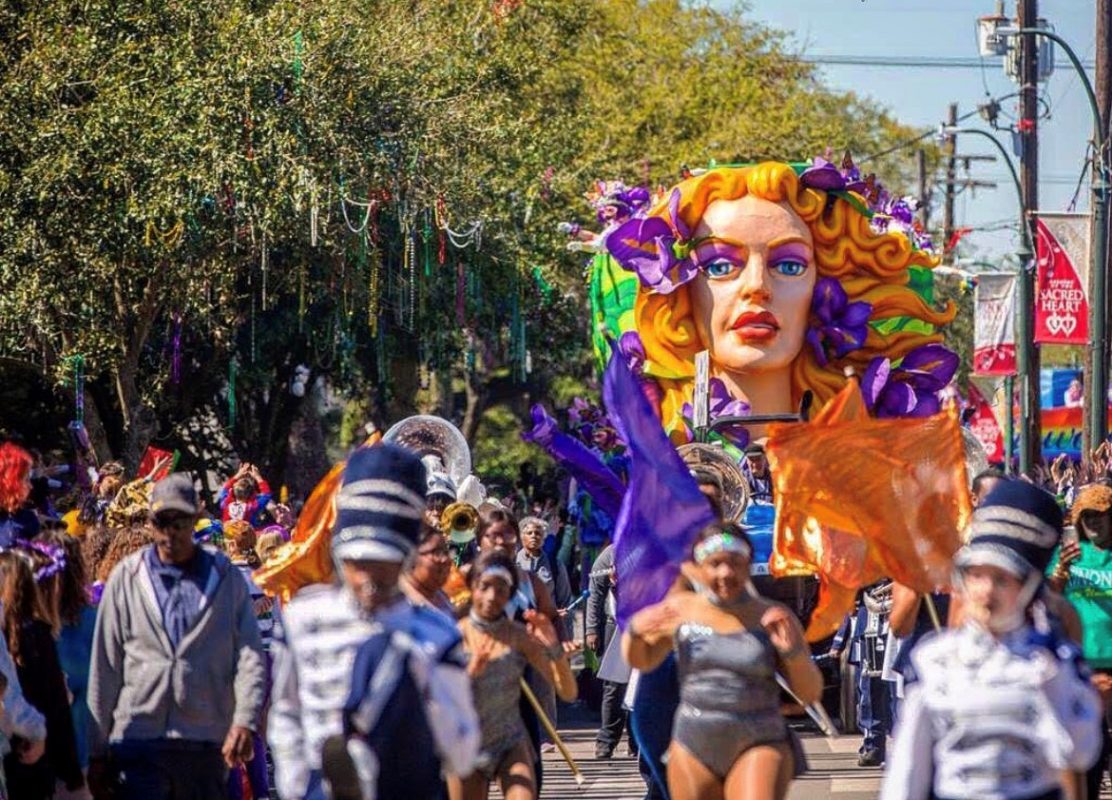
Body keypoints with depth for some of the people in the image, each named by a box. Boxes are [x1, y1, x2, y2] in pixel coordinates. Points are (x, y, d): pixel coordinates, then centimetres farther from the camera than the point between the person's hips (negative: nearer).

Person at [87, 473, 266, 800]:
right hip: (137, 734, -1)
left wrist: (244, 721, -15)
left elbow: (250, 656, 0)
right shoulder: (126, 579, 6)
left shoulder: (225, 578, 7)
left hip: (207, 742, 1)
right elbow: (104, 669, 6)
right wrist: (97, 751, 4)